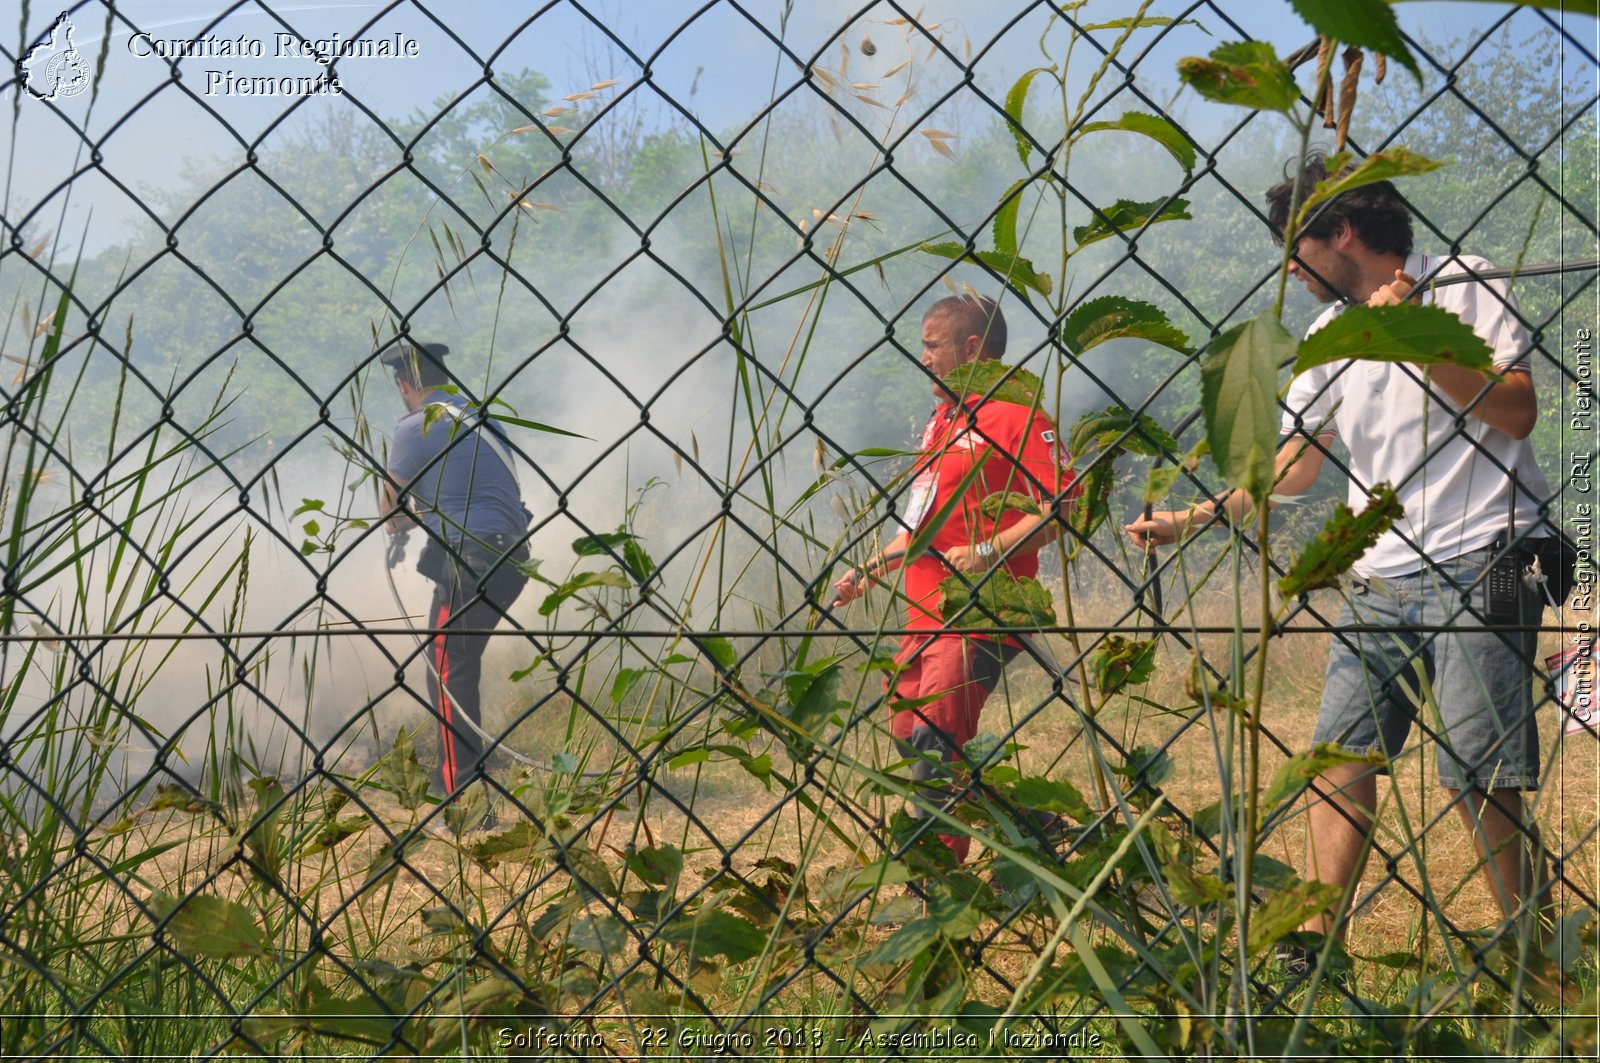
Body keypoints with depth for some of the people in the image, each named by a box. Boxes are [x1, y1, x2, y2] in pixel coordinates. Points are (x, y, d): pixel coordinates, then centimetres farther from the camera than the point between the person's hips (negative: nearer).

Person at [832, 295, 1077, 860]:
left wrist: (986, 553, -24)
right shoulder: (940, 421, 22)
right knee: (911, 741, 10)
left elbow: (1062, 506, -17)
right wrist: (868, 571, 25)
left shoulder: (1016, 415, -8)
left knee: (935, 747, -15)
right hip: (925, 616, 10)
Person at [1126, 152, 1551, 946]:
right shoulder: (1330, 331, 16)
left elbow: (1516, 412, -12)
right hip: (1378, 584, 7)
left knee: (1476, 776, -10)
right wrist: (1192, 520, 14)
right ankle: (1315, 948, 7)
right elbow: (1293, 467, 21)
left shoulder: (1462, 291, -2)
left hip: (1478, 572, -6)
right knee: (1340, 762, 2)